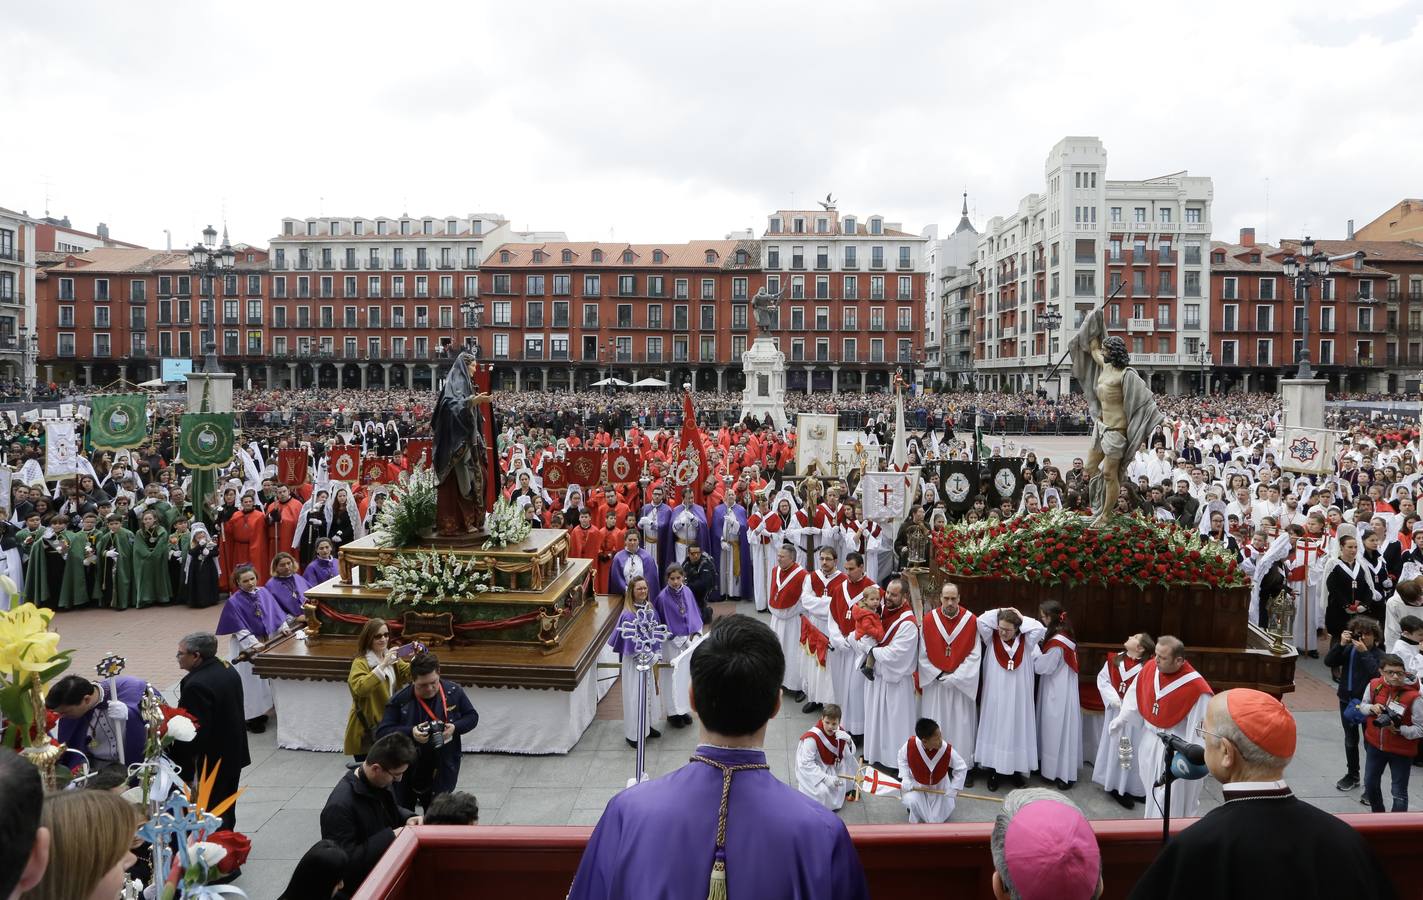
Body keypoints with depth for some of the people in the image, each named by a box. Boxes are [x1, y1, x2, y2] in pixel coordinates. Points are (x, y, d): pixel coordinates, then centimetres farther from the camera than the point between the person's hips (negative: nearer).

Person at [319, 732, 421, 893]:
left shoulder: (379, 781, -1)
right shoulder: (340, 806, -26)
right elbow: (346, 860, -26)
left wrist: (407, 818, -2)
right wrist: (390, 837, -27)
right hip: (359, 884, -9)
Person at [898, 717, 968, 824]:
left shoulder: (947, 750, -34)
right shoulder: (910, 744, -33)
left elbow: (962, 768, -17)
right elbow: (902, 758, -10)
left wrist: (954, 789, -17)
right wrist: (905, 778, -18)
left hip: (939, 786, 0)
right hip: (916, 784, 0)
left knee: (936, 820, 5)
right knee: (912, 801, -29)